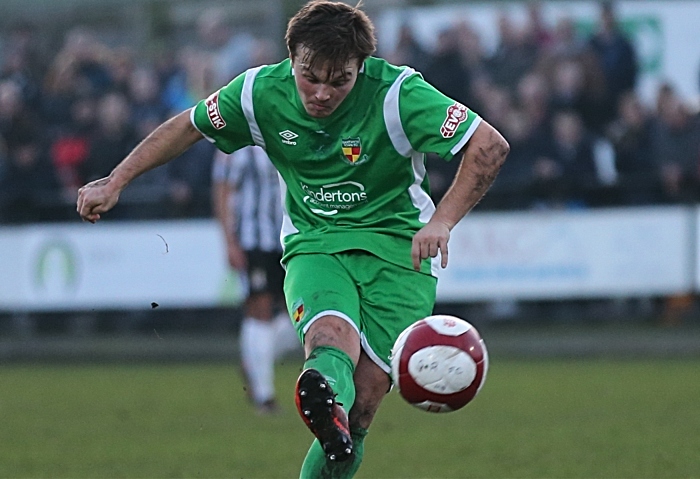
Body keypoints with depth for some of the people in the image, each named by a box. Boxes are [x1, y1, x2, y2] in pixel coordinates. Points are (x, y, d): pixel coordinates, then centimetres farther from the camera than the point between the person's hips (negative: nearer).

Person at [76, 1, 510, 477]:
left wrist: (441, 222, -26)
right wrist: (116, 181, 11)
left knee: (364, 395, -17)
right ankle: (325, 400, -69)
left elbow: (491, 146, -17)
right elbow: (189, 127, 12)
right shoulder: (261, 92, -7)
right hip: (313, 243, 1)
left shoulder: (397, 94, -17)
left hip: (397, 242, -1)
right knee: (331, 334, -35)